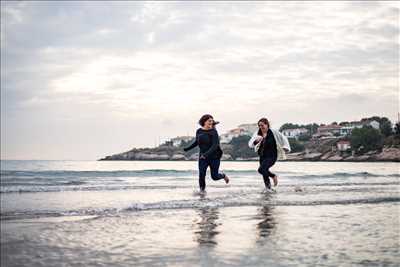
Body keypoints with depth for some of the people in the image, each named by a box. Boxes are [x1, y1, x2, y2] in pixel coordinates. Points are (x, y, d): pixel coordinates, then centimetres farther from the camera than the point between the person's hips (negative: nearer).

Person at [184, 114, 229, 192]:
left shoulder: (213, 132, -14)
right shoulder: (199, 131, 0)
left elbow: (215, 145, -22)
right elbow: (196, 142, 18)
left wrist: (206, 154, -34)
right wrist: (187, 148, 14)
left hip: (214, 157, -3)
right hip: (202, 157, 3)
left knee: (214, 176, 4)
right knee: (201, 175, -10)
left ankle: (224, 175, 38)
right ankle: (202, 190, 12)